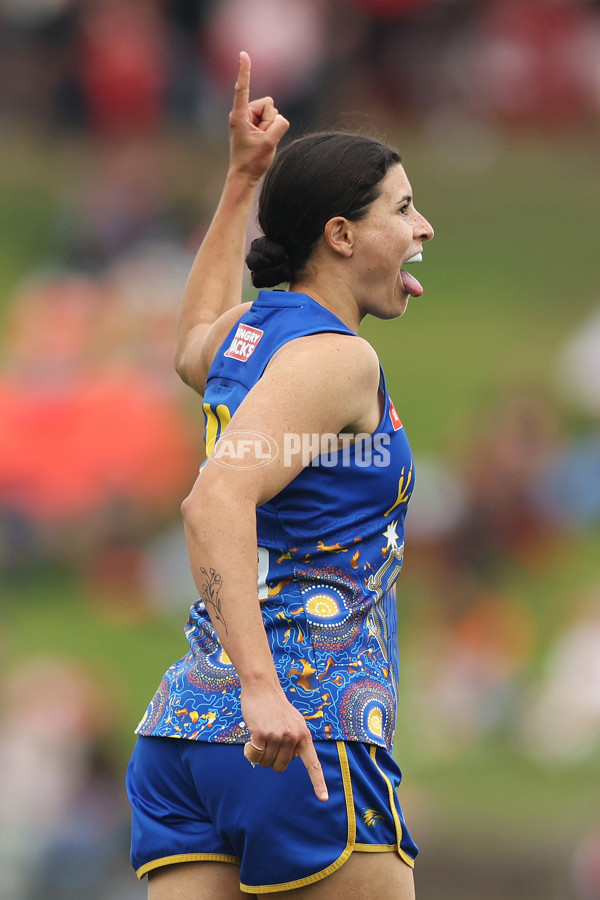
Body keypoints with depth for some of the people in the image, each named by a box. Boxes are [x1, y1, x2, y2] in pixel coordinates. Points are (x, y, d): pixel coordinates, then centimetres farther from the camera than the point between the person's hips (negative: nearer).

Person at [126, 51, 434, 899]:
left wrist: (243, 180, 43)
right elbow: (215, 502, -23)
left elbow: (194, 345, 44)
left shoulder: (248, 330, 16)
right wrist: (263, 690, -32)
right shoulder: (334, 356, -9)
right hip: (307, 734, -8)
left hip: (184, 729, 8)